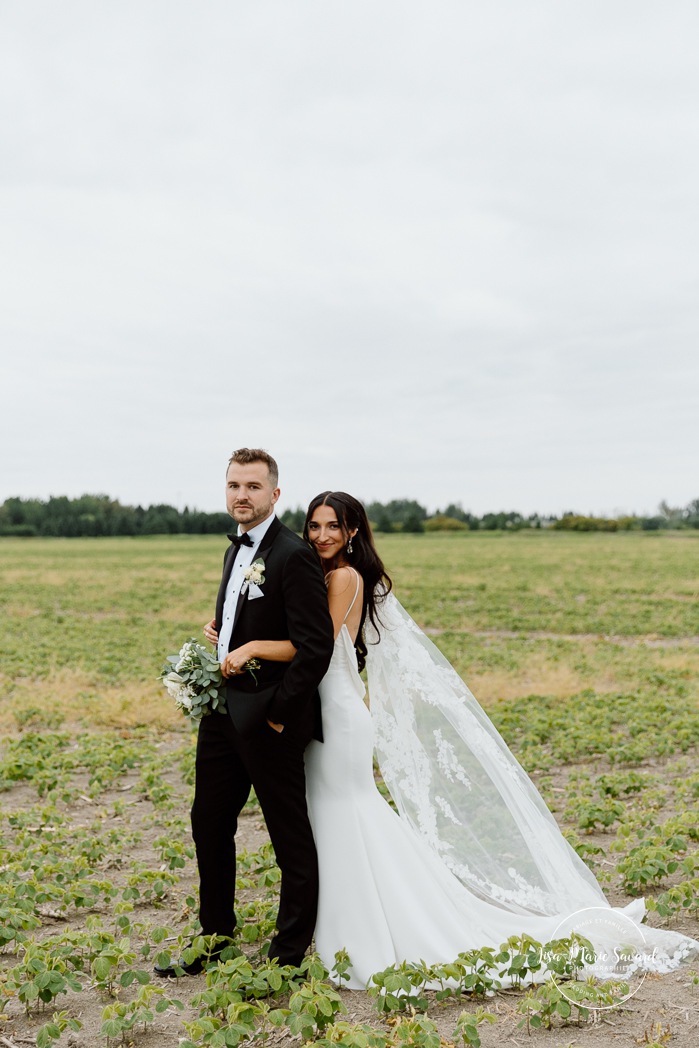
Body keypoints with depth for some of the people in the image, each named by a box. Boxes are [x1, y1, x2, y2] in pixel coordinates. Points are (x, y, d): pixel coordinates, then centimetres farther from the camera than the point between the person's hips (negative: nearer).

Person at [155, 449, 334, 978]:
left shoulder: (294, 556, -16)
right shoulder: (236, 551, 13)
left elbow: (315, 648, -20)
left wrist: (279, 714, -18)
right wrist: (219, 633, 4)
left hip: (268, 717, -9)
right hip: (223, 709, 9)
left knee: (291, 836, 5)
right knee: (209, 822, 17)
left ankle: (290, 954, 20)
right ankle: (214, 940, 33)